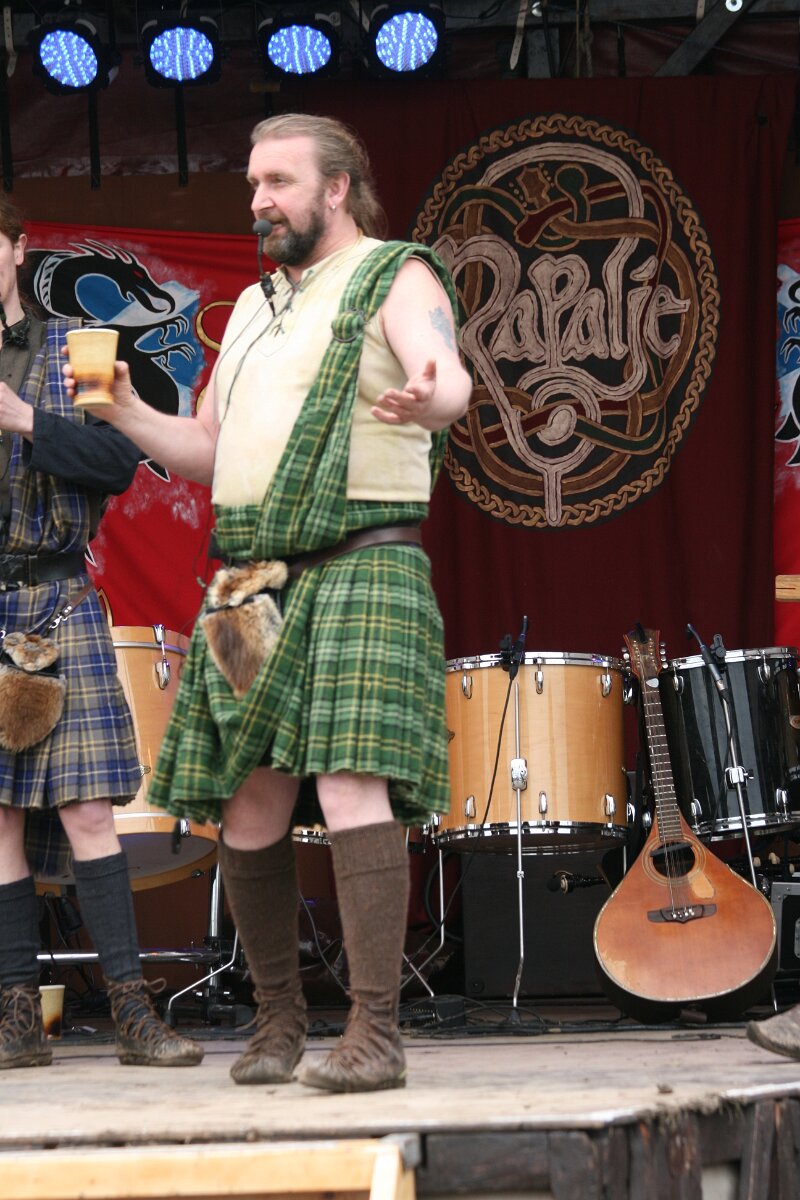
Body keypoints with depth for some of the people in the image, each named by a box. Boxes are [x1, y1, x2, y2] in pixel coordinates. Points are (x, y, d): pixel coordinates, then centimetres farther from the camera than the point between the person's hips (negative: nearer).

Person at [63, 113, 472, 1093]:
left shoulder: (395, 278, 2)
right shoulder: (254, 307, 23)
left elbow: (449, 376, -19)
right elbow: (208, 454, 26)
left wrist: (427, 397, -43)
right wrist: (123, 411, 10)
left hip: (357, 571, -7)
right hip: (248, 585, 7)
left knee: (352, 787, -18)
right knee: (248, 812, 3)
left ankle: (375, 1036, -20)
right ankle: (278, 1022, 16)